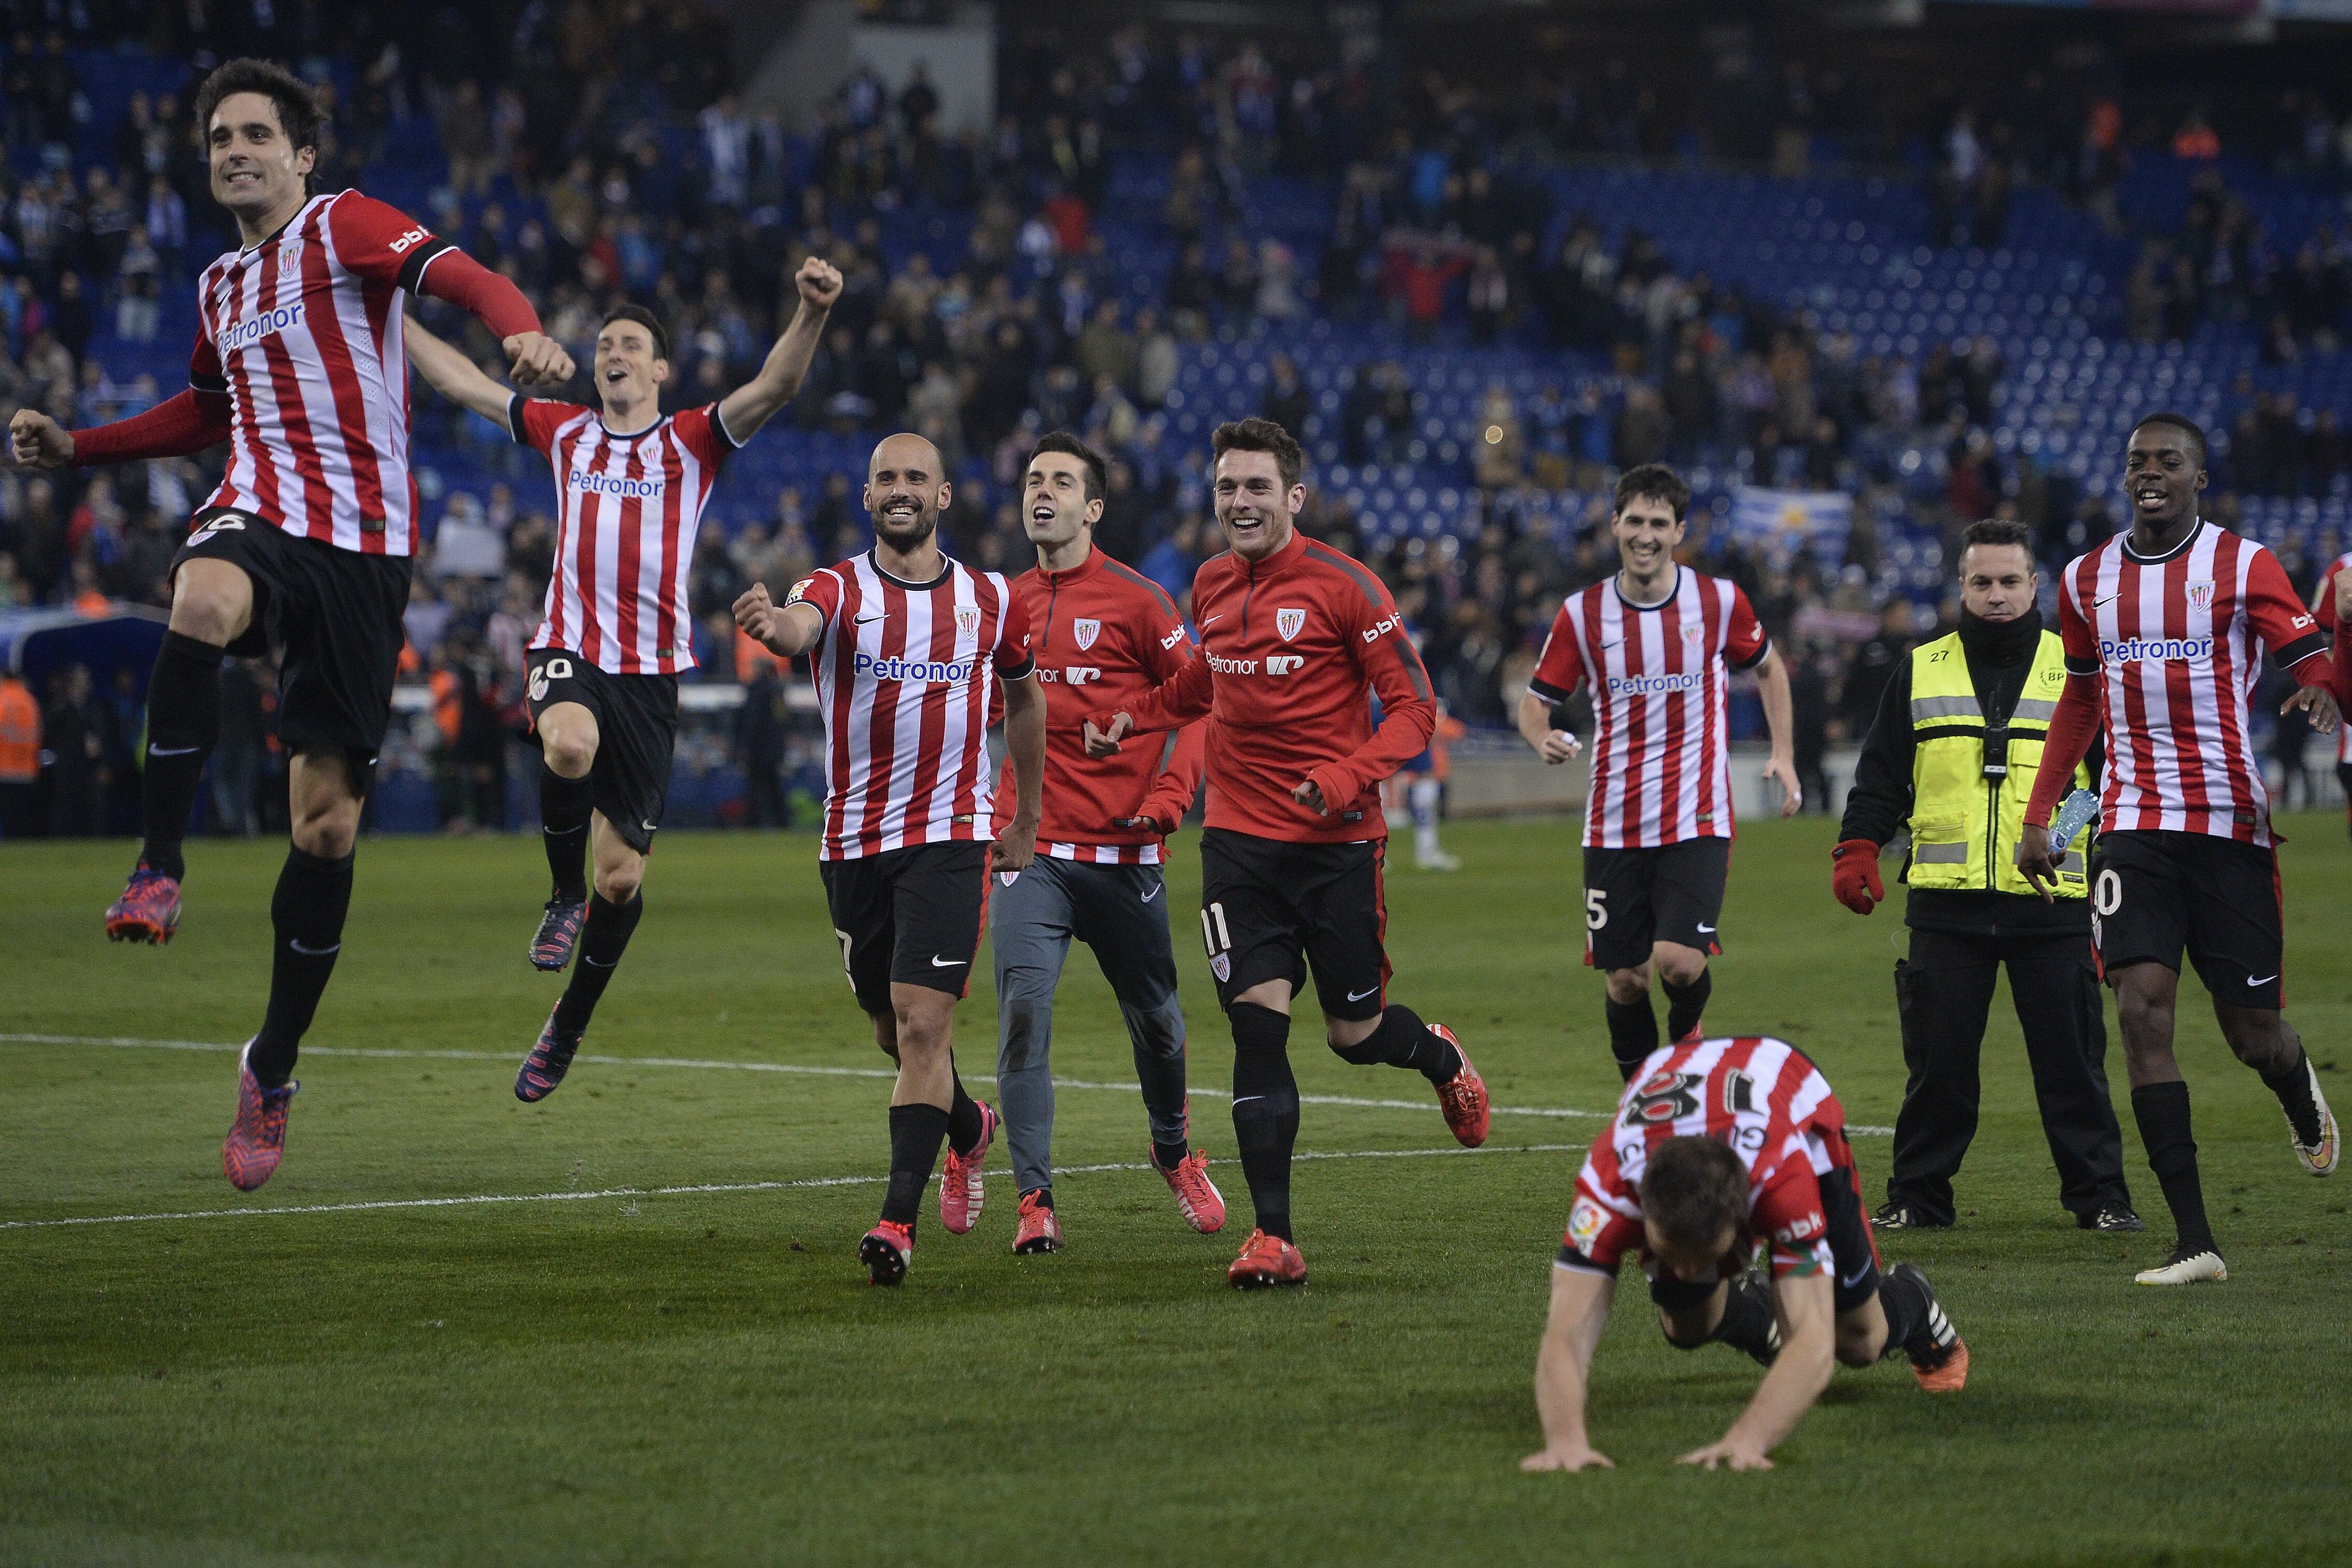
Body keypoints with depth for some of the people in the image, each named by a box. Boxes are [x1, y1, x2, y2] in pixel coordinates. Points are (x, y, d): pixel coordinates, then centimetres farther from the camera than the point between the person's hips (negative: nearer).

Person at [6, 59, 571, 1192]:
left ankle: (273, 1067, 12)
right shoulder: (220, 286, 19)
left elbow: (459, 276, -17)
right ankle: (160, 867, -30)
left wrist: (520, 330, -39)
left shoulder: (345, 226, 0)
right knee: (202, 601, -38)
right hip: (259, 511, 3)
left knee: (328, 819, -2)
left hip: (363, 543, -3)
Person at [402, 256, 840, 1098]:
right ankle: (564, 897, -10)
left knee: (622, 875, 0)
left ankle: (568, 1027, 21)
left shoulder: (691, 441, 5)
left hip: (650, 671, -1)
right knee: (570, 746, -37)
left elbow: (774, 388, -11)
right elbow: (459, 381, 22)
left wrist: (812, 314, -29)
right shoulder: (565, 431, 13)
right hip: (568, 648, 1)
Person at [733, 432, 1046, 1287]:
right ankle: (969, 1130, 45)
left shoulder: (991, 601, 3)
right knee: (897, 1031, 14)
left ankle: (899, 1219, -16)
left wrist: (1025, 823, 23)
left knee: (921, 1020, -15)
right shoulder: (837, 590, -4)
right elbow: (799, 627, -29)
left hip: (950, 837, -2)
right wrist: (771, 625, -54)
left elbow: (1024, 699, 20)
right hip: (854, 843, 2)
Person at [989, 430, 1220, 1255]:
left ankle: (1174, 1151, 38)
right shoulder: (1005, 605, 10)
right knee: (1023, 1013, -15)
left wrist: (1169, 794, -14)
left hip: (1121, 849, -2)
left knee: (1154, 1018, 10)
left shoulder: (1135, 600, -2)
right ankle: (1035, 1200, -10)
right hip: (1029, 847, 2)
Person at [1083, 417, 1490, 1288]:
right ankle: (1274, 1241, -6)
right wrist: (1131, 719, 10)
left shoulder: (1342, 587, -10)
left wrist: (1350, 777, -24)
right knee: (1257, 1026, -8)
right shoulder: (1212, 587, 8)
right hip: (1239, 840, 3)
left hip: (1336, 842, -3)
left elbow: (1413, 707, -8)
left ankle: (1441, 1056, 43)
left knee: (1355, 1034, 5)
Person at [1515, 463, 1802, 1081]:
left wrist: (1783, 755, 7)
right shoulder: (1582, 613, 1)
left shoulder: (1719, 601, 0)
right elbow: (1535, 701, 6)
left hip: (1697, 821, -2)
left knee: (1678, 961, -18)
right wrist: (1545, 739, -17)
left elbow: (1769, 667, 17)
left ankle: (1687, 1032, 17)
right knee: (1625, 979, 2)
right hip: (1615, 827, 2)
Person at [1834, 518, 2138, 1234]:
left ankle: (2099, 1195, 8)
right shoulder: (1921, 671, 10)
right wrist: (1857, 852, 1)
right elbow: (1880, 775, 13)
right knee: (1938, 1064, 2)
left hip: (2053, 906, -1)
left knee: (2071, 1061, 0)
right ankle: (1917, 1196, 12)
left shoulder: (2076, 670, 7)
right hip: (1945, 906, 1)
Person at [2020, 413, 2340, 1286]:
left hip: (2231, 821, -2)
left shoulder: (2243, 566, -1)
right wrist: (2038, 816, 20)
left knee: (2251, 1029, 3)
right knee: (2141, 1010, -14)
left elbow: (2311, 660, -5)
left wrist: (2322, 695, -30)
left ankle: (2302, 1100, 44)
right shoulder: (2087, 580, 11)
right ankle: (2193, 1240, -14)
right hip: (2134, 825, 3)